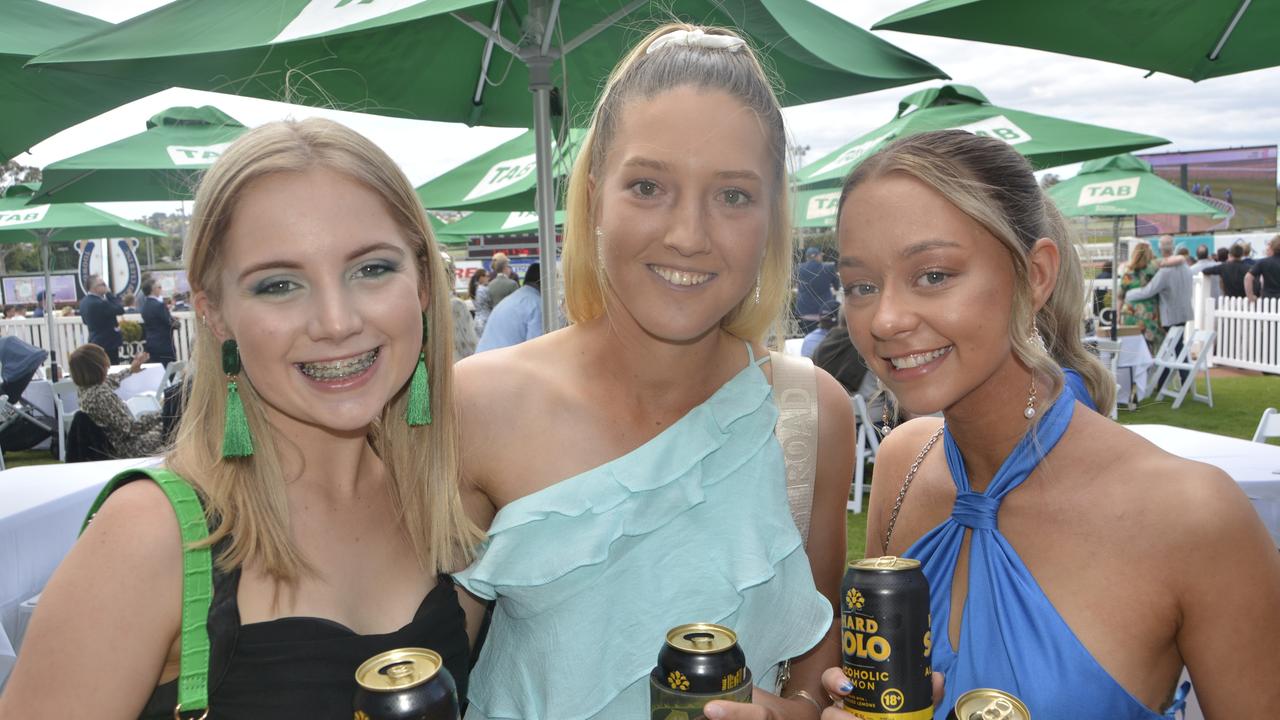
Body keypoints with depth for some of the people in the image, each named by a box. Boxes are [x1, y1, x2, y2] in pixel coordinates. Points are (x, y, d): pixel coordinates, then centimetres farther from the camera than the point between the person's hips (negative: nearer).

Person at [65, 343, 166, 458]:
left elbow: (110, 381, 23)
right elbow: (130, 428, -29)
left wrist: (130, 370, 39)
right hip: (127, 450, -10)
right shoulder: (101, 395, -31)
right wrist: (160, 415, -26)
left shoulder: (83, 387, -2)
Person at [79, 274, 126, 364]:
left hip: (95, 343, 10)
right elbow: (120, 310, -18)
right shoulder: (99, 303, -23)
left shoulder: (84, 302, 7)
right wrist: (109, 294, -11)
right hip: (108, 344, -10)